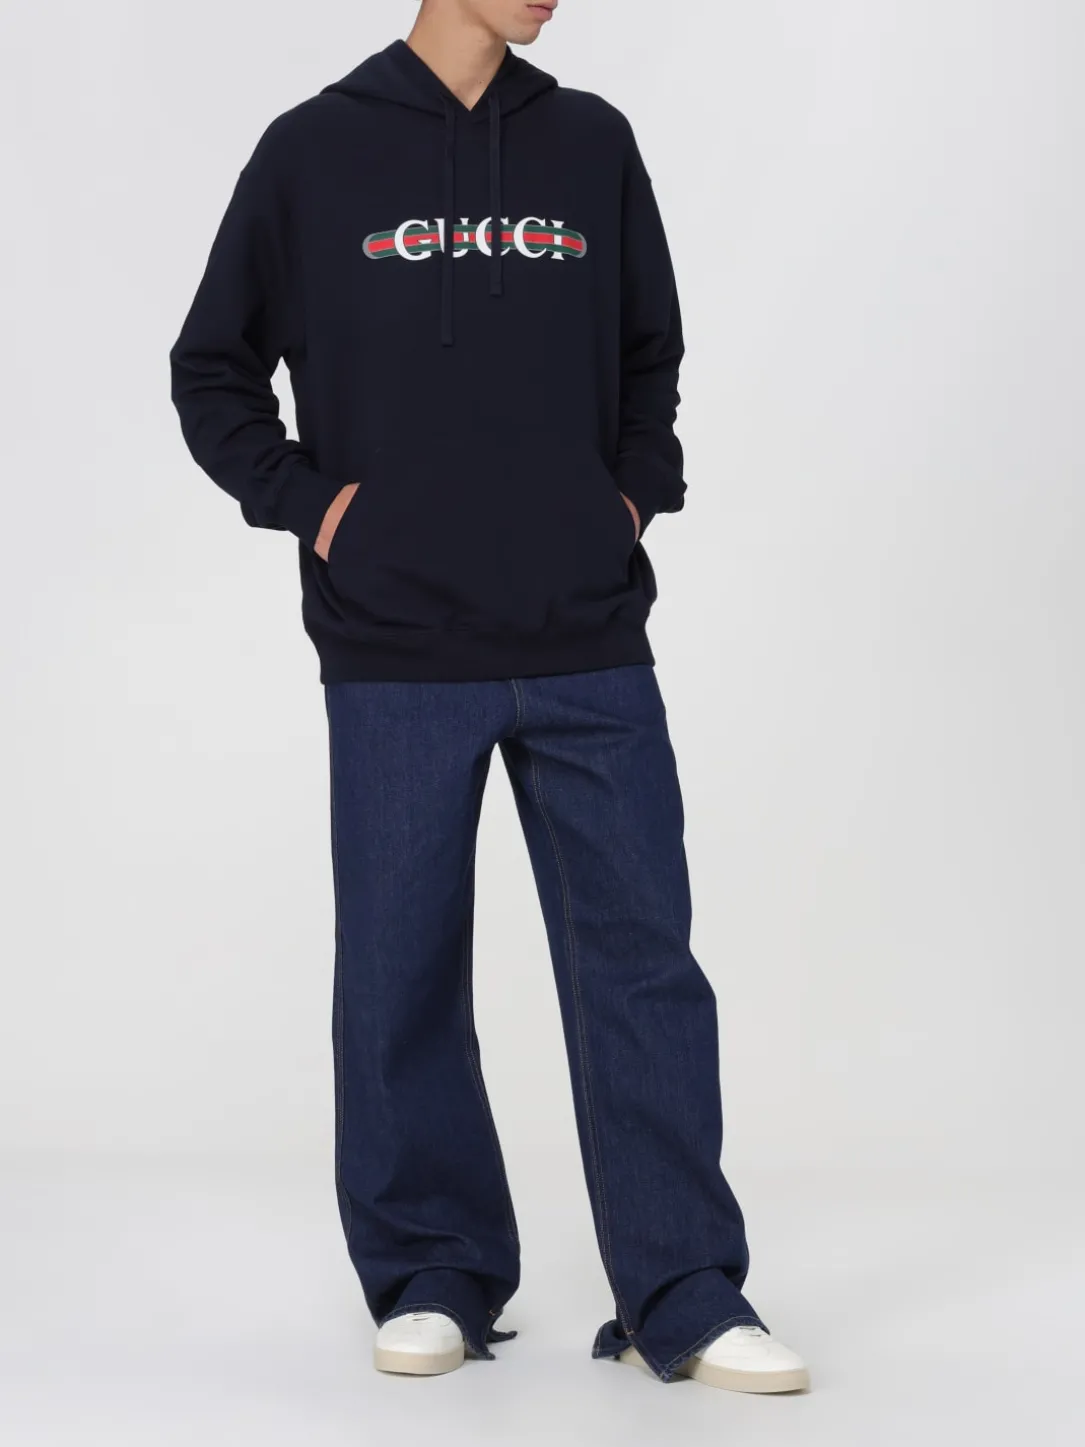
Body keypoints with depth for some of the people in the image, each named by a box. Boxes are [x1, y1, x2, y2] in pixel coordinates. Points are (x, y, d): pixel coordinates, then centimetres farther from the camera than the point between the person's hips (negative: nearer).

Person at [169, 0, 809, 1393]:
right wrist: (306, 502, -3)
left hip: (590, 651, 2)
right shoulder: (313, 154, 1)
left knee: (641, 964, 1)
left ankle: (682, 1296, 8)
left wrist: (636, 494, 7)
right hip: (395, 658, -2)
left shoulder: (593, 145, 8)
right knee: (400, 976, 5)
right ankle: (432, 1277, 20)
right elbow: (212, 370, 9)